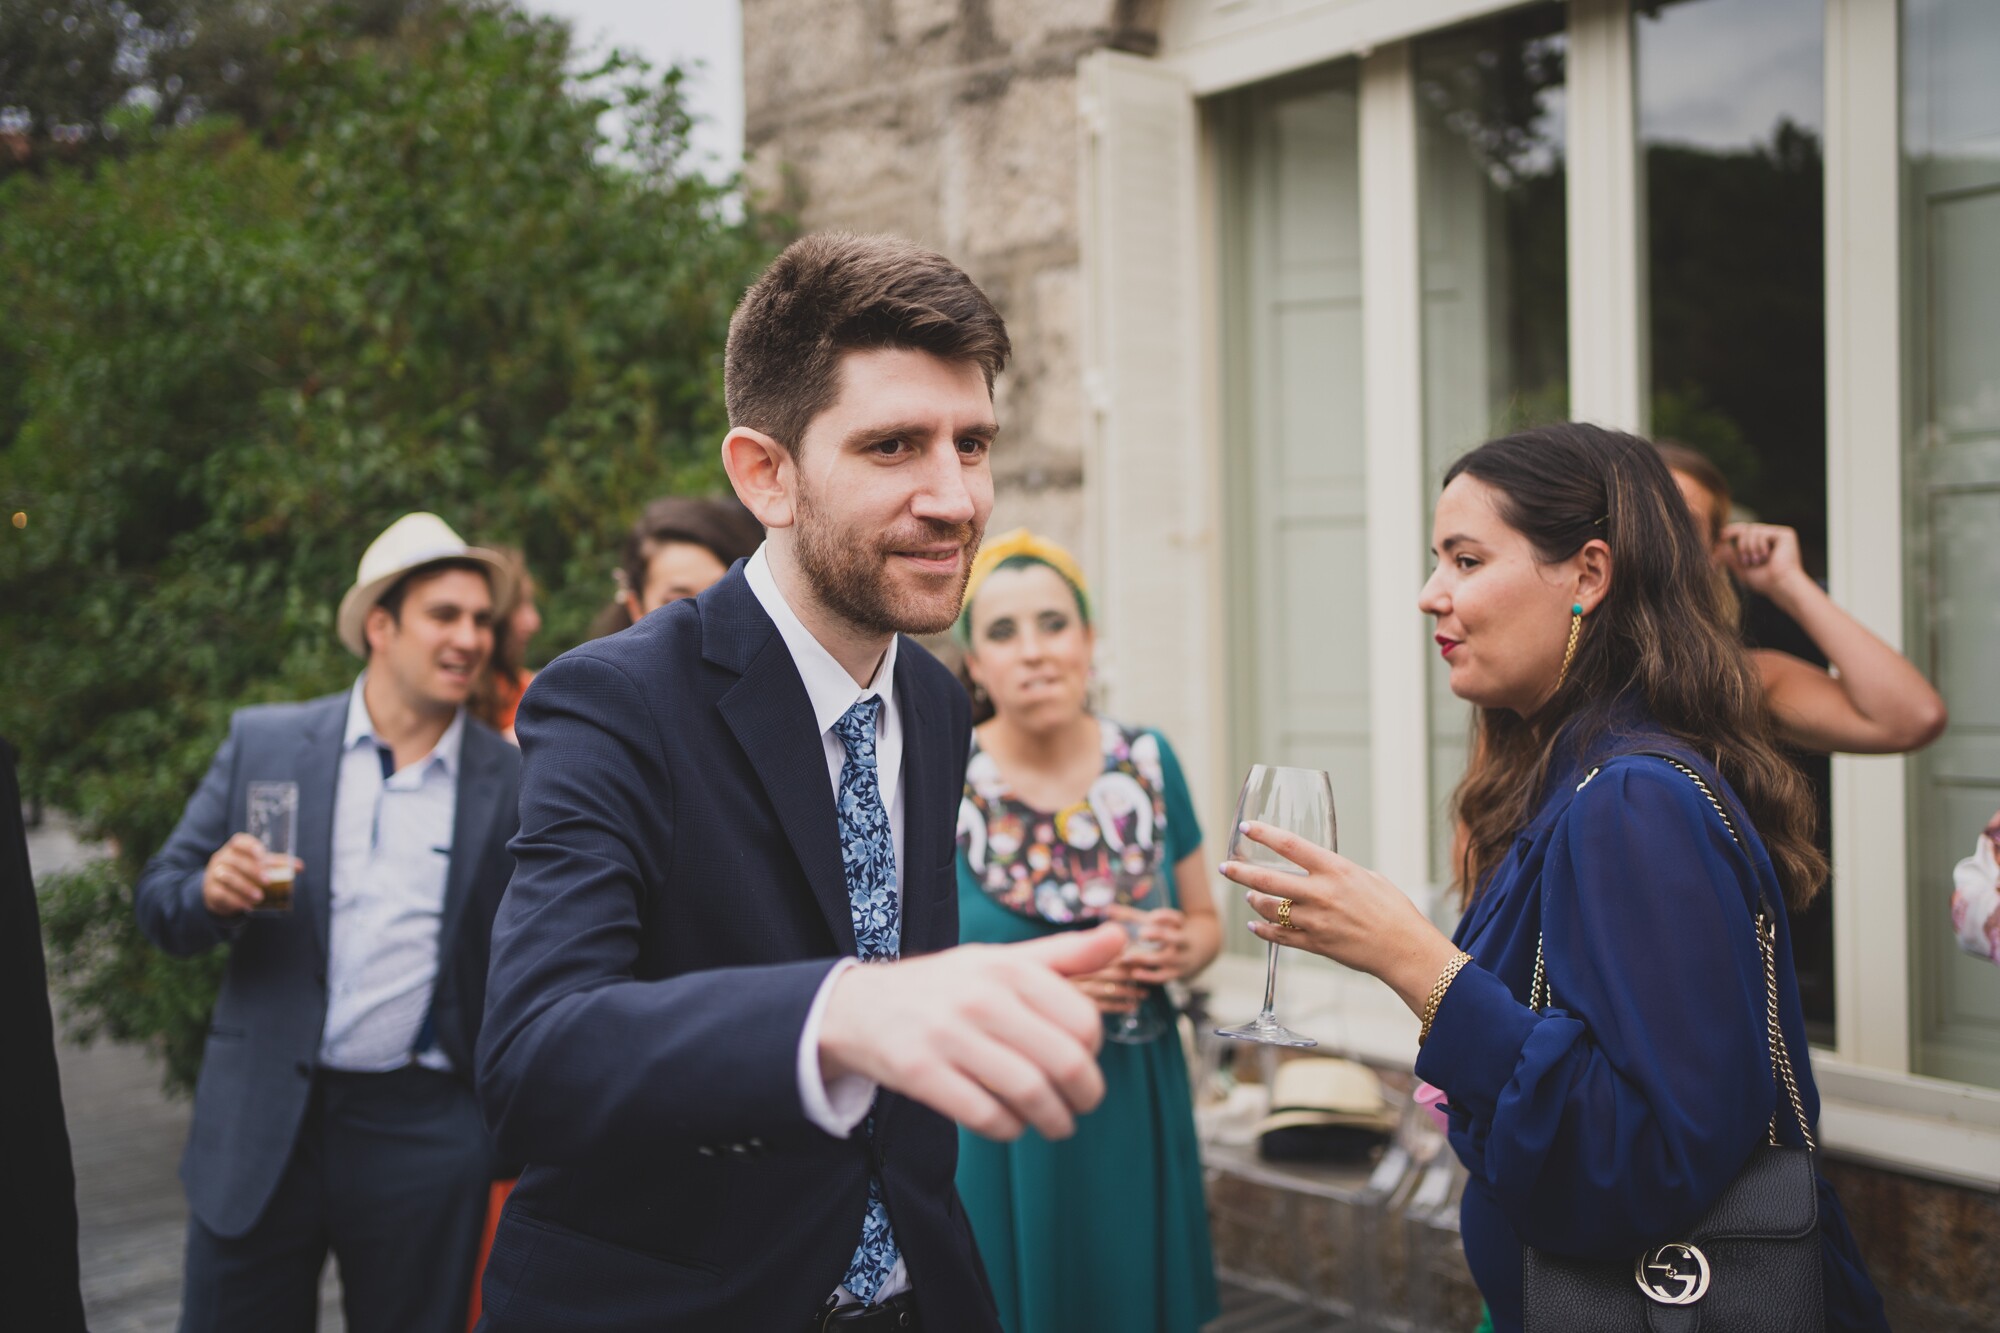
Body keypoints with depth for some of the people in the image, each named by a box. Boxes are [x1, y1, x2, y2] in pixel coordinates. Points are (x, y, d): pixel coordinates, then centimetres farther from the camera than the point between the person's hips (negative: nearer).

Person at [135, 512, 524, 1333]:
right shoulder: (264, 742, 2)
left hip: (426, 1134, 0)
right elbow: (158, 904, 5)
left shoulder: (514, 784, -1)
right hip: (262, 1124, 1)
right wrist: (211, 893, -17)